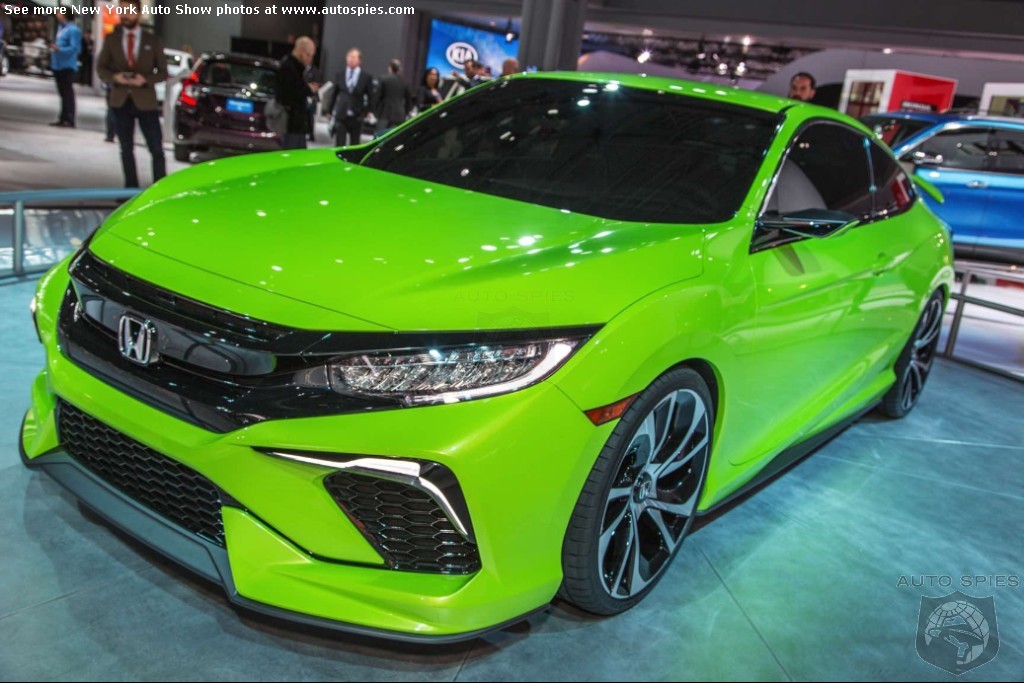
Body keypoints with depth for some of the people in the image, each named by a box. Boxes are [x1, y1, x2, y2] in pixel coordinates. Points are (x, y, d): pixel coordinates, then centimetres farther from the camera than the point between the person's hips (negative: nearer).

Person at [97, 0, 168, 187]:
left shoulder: (153, 41, 4)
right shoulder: (111, 39, 8)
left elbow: (163, 72, 4)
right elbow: (100, 67, 8)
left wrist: (145, 79, -15)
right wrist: (114, 77, -13)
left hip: (145, 100, -2)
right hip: (121, 100, 2)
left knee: (156, 149, -4)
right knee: (126, 149, 8)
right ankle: (131, 189, 16)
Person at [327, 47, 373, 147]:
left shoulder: (366, 77, 1)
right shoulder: (340, 75, 6)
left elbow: (370, 97, 4)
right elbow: (334, 94, 11)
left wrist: (367, 112, -4)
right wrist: (330, 110, 11)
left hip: (356, 117, -1)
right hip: (341, 116, 1)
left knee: (355, 145, 8)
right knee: (339, 144, -2)